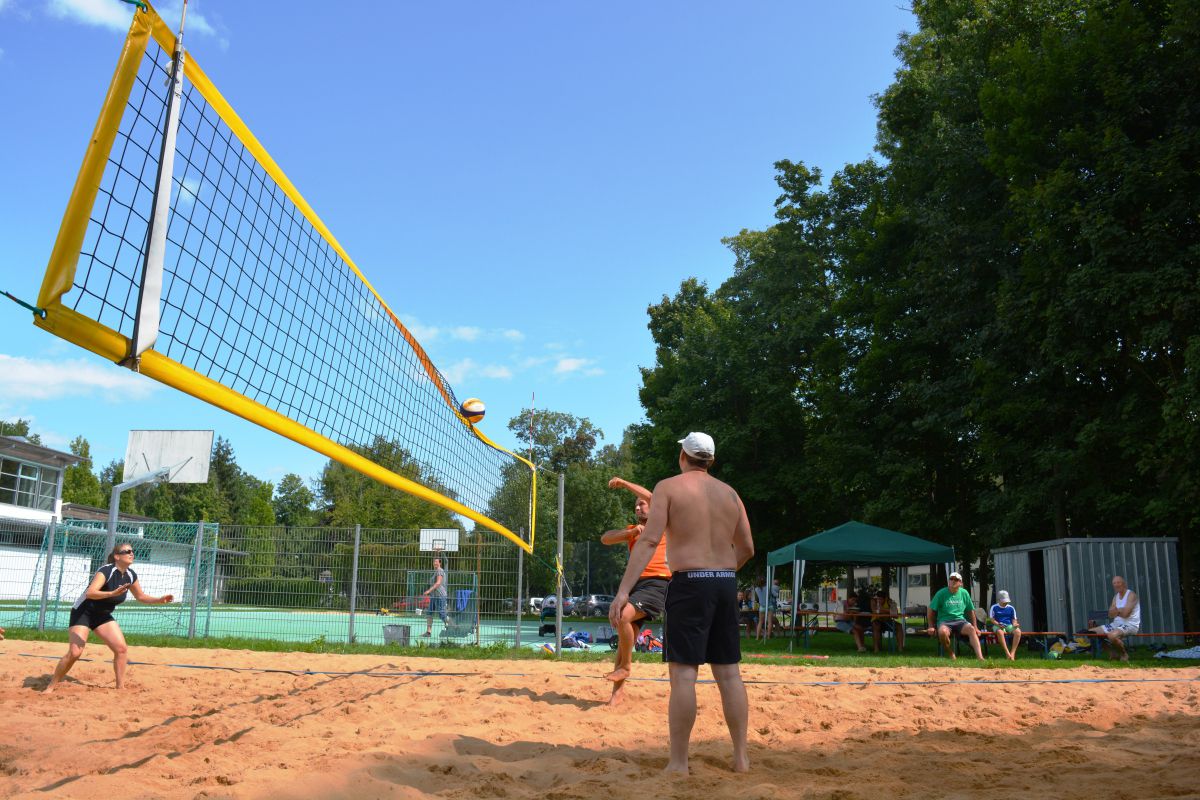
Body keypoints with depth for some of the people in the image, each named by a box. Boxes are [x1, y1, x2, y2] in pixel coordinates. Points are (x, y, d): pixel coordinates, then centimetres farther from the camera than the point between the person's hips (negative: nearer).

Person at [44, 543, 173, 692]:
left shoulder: (131, 575, -3)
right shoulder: (106, 571, -25)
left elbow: (141, 597, 11)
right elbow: (90, 593, -40)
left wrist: (159, 600, -4)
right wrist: (112, 593, -55)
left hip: (103, 615, 7)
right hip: (83, 612, -7)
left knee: (122, 648, -7)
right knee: (75, 652, -17)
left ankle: (120, 687, 3)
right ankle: (51, 686, 3)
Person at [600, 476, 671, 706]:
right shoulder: (632, 530, 22)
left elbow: (652, 497, -10)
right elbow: (605, 539, 4)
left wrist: (624, 483, -5)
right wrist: (632, 531, -10)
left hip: (657, 583, -7)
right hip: (636, 583, 7)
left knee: (623, 617, -27)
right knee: (626, 636, 3)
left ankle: (625, 665, -8)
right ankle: (618, 689, 10)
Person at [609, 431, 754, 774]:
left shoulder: (668, 487, -1)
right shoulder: (729, 492, 14)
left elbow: (648, 540, -12)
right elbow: (747, 548, 17)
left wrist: (623, 590, -15)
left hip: (689, 582, -5)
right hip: (726, 583, 6)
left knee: (683, 672, -4)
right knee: (729, 672, 11)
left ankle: (678, 764, -2)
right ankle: (741, 757, 16)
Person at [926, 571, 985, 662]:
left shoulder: (964, 593, 8)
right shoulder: (941, 593, -1)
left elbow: (971, 610, 16)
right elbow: (931, 610, 3)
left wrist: (975, 627, 12)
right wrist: (931, 626, -4)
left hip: (960, 620, 2)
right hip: (944, 621, -2)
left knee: (971, 629, -30)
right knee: (942, 632, -36)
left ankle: (980, 657, -41)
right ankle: (952, 655, -15)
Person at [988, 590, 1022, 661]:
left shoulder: (1011, 608, 14)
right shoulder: (994, 607, 5)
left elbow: (1014, 619, 16)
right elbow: (992, 619, 2)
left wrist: (1015, 624, -8)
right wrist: (998, 624, -17)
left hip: (1009, 625, 3)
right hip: (998, 626, -3)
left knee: (1018, 631, -32)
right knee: (1000, 632, -41)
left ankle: (1013, 653, -32)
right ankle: (1007, 653, -40)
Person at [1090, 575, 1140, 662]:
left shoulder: (1131, 594, -10)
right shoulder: (1116, 596, 15)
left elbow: (1125, 613, -21)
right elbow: (1111, 614, 7)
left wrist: (1116, 610, -1)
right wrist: (1120, 611, -13)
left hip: (1130, 625, -8)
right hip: (1116, 624, 8)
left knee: (1112, 635, -37)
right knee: (1092, 632, 2)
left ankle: (1124, 654, -8)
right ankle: (1113, 652, 14)